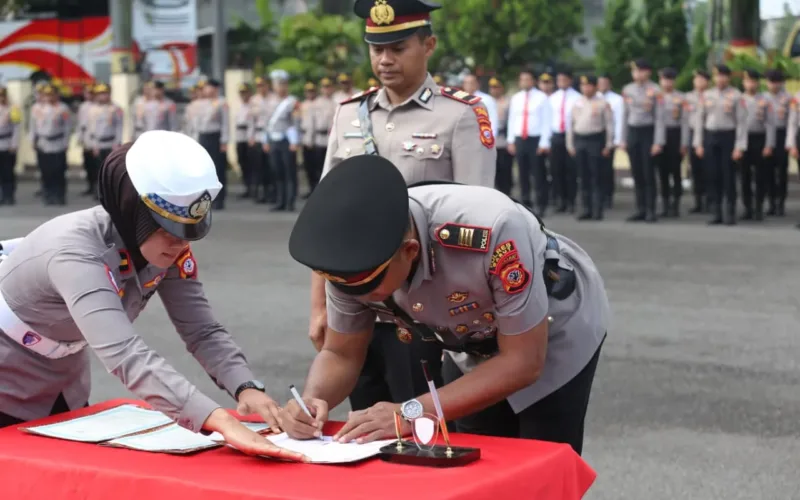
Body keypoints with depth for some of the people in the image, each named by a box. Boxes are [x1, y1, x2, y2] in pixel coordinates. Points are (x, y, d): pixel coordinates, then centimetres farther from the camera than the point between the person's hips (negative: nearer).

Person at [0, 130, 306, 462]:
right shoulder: (75, 250, -37)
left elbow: (202, 331, -16)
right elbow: (126, 356, -50)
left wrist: (247, 388, -36)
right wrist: (221, 421, -60)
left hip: (63, 393, 6)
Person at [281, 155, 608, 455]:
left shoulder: (491, 230, -42)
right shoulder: (353, 257, -25)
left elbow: (524, 361, -32)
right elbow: (341, 354, -11)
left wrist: (412, 413, -38)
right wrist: (313, 400, -33)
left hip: (558, 330, -4)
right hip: (476, 341, 4)